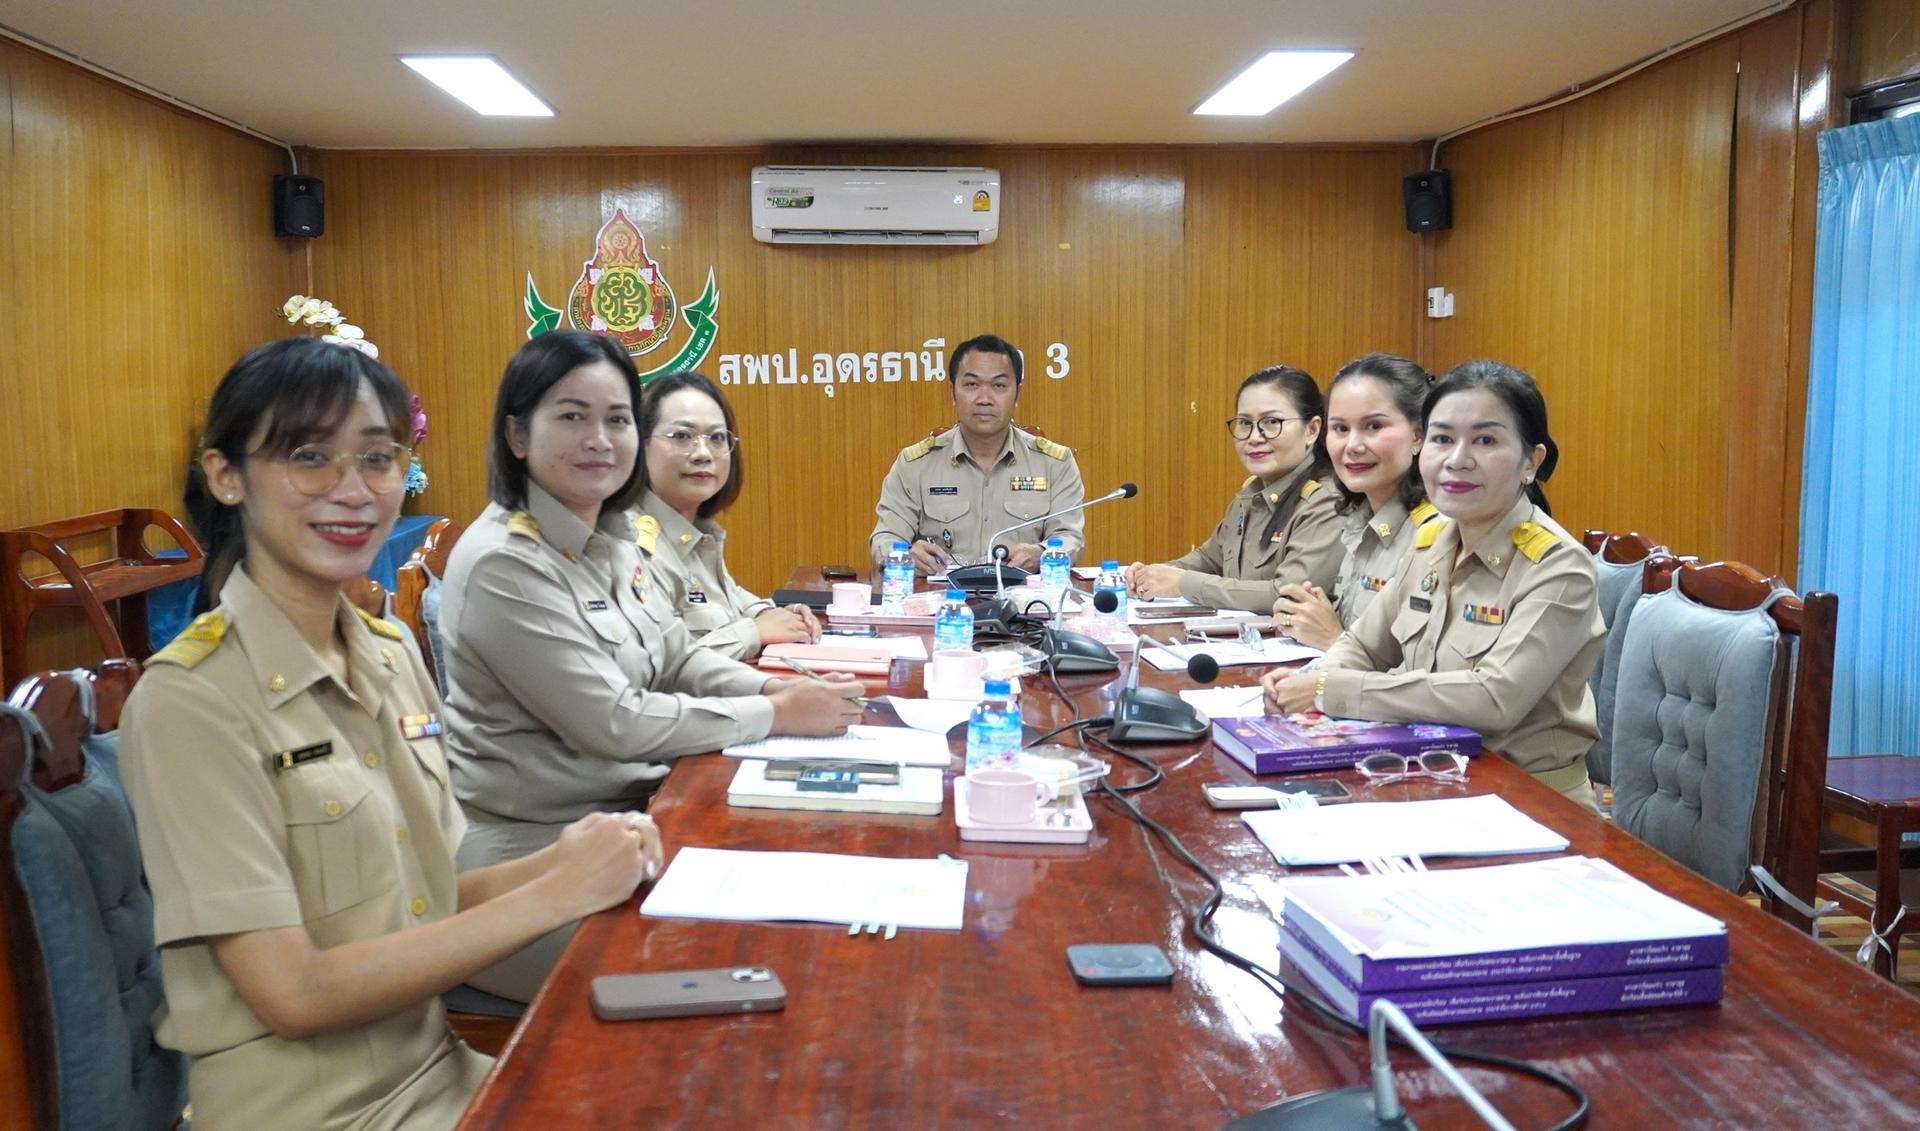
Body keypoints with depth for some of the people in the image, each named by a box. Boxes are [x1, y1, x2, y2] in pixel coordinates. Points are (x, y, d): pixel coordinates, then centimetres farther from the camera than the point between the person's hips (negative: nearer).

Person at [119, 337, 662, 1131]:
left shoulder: (391, 653, 3)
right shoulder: (191, 700, -18)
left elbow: (414, 901, 7)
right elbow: (294, 994, -19)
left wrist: (556, 863, -11)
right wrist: (551, 896, -20)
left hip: (435, 1066, 6)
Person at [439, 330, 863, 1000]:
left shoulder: (611, 537, 6)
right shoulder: (503, 565, -21)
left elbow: (675, 659, 15)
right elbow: (614, 723, -22)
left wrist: (773, 686, -5)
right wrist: (776, 715, -16)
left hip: (626, 807, 8)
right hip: (533, 846, -8)